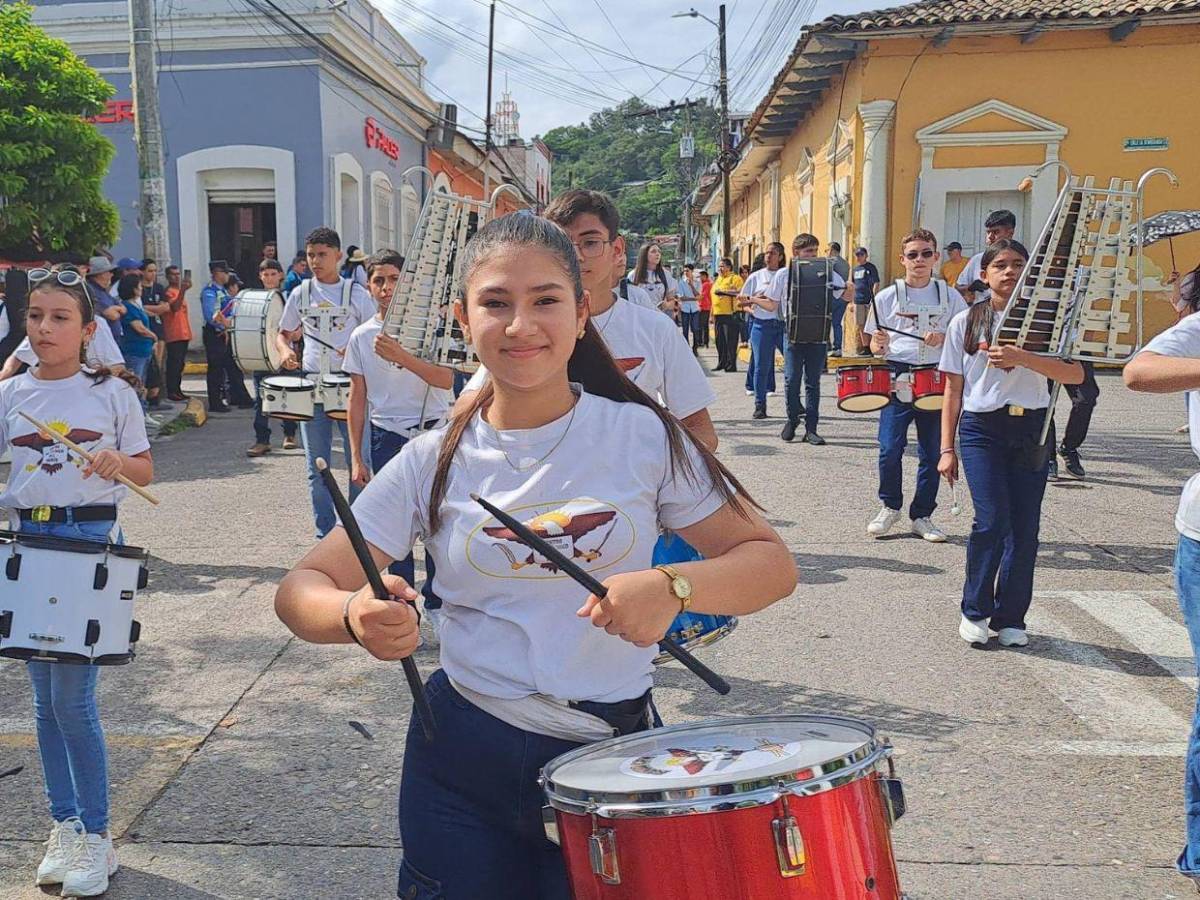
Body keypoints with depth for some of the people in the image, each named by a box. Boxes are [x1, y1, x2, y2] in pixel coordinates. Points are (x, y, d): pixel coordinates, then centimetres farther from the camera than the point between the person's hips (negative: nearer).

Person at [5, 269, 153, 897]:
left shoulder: (112, 392, -1)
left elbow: (145, 473, 3)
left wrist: (117, 460, -17)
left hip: (89, 539, -4)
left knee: (71, 696, -6)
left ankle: (96, 835, 9)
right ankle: (65, 823, 25)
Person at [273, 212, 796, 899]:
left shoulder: (643, 436, -8)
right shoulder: (435, 462, -4)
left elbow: (772, 562, -6)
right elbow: (302, 589, -4)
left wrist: (672, 587, -26)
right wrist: (357, 615, -28)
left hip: (610, 757, 0)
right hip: (462, 762, 1)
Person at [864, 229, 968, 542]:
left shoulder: (949, 296, 8)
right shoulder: (888, 297, 5)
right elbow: (875, 346, 7)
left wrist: (944, 338, -10)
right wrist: (879, 344, -16)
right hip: (897, 380, -1)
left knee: (932, 453, 5)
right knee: (890, 449, -7)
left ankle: (922, 515, 18)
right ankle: (890, 506, 16)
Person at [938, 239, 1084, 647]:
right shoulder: (965, 322, 5)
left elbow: (1075, 374, -10)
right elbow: (954, 390, 7)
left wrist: (1022, 357, -24)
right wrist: (947, 449, 3)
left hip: (1032, 431, 1)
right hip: (981, 429, -1)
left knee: (1025, 526, 1)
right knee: (992, 520, -13)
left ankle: (1010, 618, 17)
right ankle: (975, 611, 7)